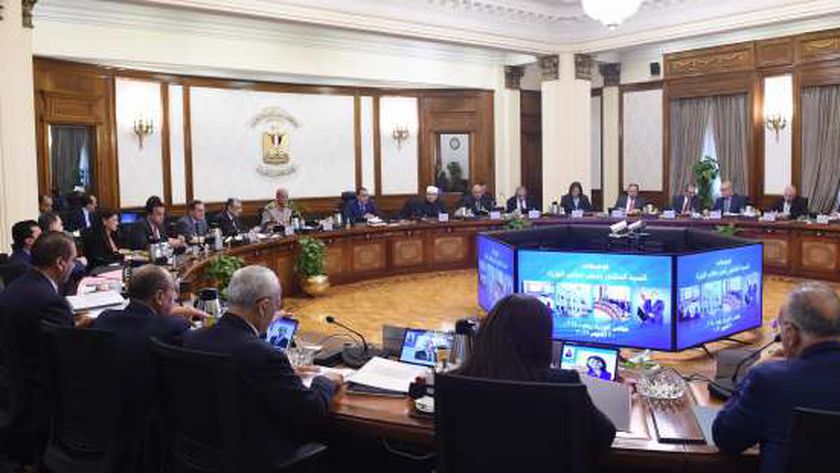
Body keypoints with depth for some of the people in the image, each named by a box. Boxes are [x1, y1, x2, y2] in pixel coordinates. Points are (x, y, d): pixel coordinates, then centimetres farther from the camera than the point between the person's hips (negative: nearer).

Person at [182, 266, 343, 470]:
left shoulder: (189, 339, -6)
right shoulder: (263, 355, -27)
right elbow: (313, 411, -19)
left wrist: (287, 372, 13)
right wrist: (326, 382, 1)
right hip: (259, 459, -7)